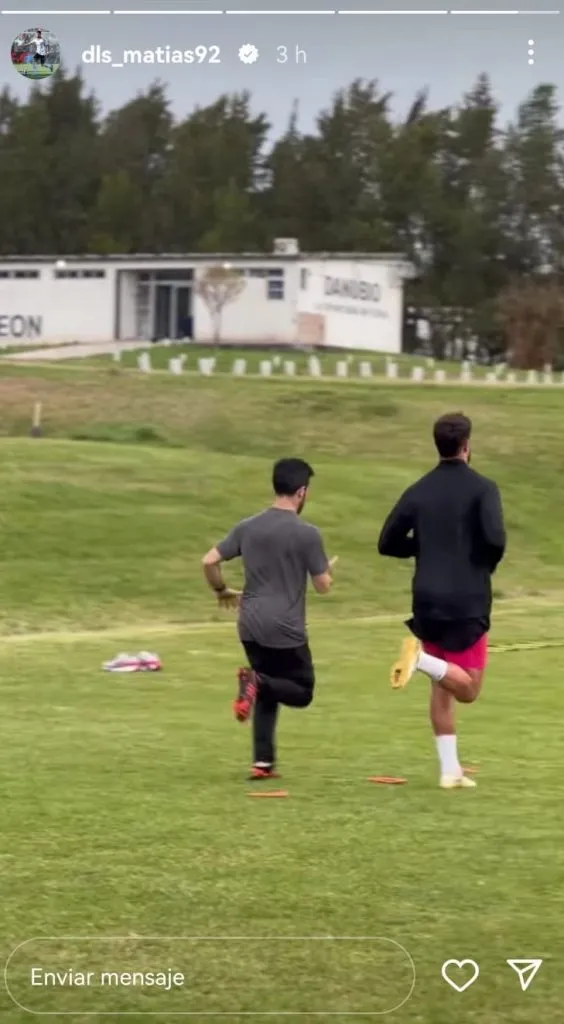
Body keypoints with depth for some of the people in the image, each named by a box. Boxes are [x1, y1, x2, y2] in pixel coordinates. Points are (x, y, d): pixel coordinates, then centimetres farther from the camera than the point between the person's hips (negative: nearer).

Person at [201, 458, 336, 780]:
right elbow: (323, 586, -5)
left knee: (267, 693, 19)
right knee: (302, 691, 9)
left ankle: (263, 762, 8)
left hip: (251, 626, 5)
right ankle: (258, 681, -21)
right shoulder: (307, 533, -9)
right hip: (286, 631, -5)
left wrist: (222, 591, 22)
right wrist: (329, 569, 19)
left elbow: (209, 562, 3)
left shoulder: (247, 527, 5)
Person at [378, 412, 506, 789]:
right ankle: (421, 659, -25)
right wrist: (487, 565, 1)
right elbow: (495, 539, -20)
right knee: (468, 689, 1)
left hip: (427, 602, 5)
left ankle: (450, 770, 9)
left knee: (441, 689, 13)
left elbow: (388, 543, 7)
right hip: (468, 602, -5)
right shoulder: (482, 488, -7)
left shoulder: (418, 491, 6)